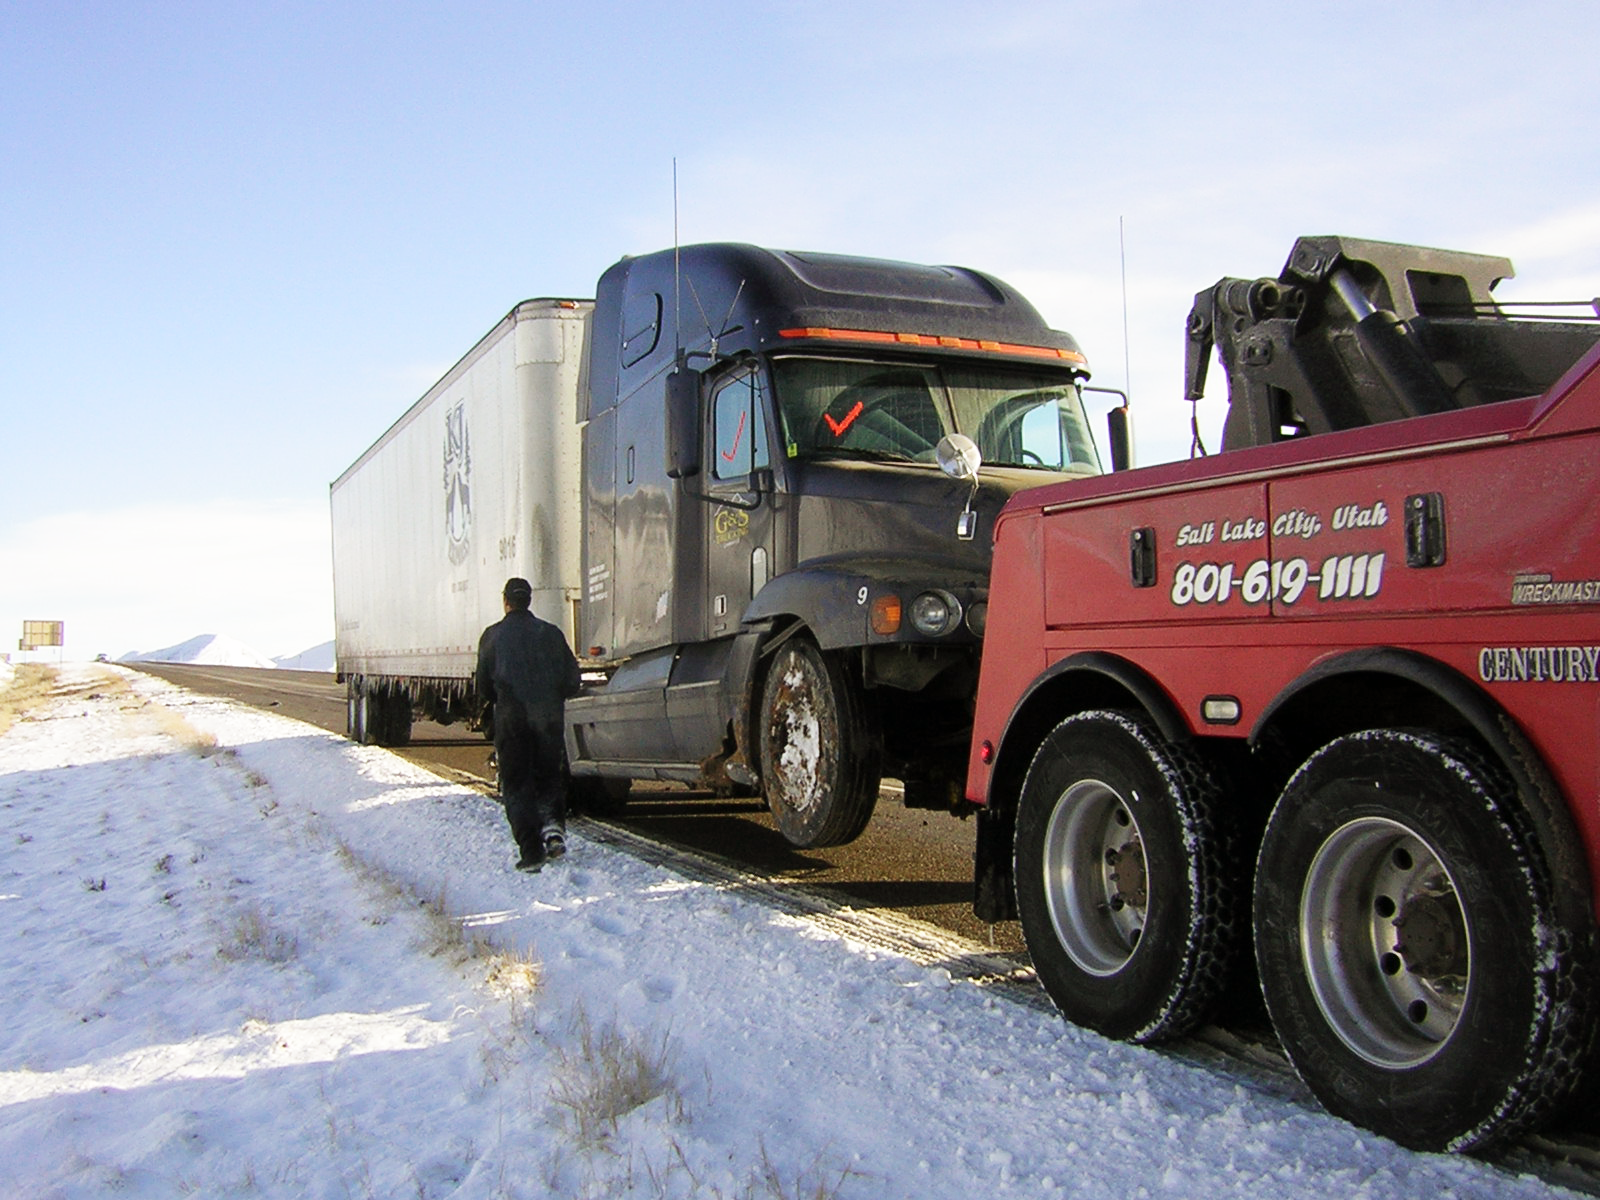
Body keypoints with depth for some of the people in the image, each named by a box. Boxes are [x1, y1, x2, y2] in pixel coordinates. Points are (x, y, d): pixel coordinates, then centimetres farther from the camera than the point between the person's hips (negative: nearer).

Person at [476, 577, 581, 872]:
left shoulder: (492, 636, 2)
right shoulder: (551, 633, 6)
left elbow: (484, 687, 5)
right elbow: (571, 683, 5)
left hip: (511, 718, -1)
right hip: (548, 719, 2)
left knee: (516, 785, 5)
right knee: (550, 777, 17)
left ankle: (531, 850, -4)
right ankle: (553, 823, -7)